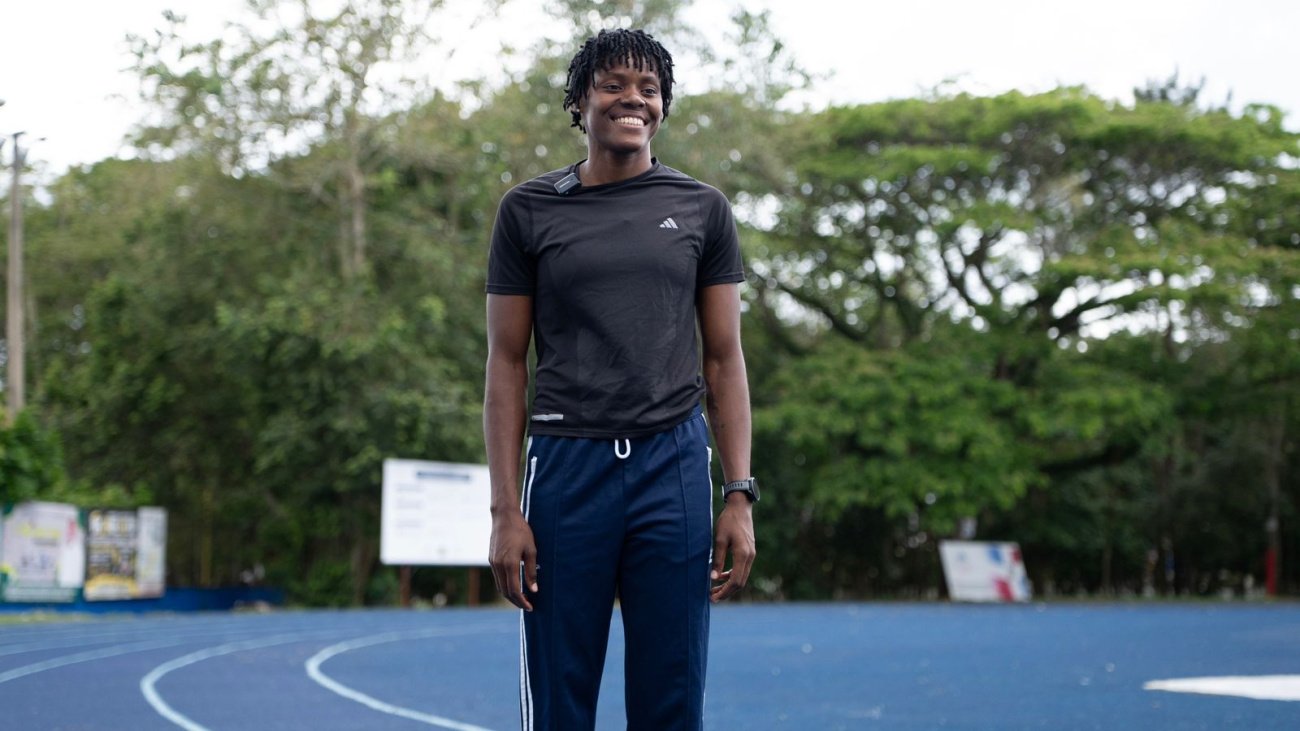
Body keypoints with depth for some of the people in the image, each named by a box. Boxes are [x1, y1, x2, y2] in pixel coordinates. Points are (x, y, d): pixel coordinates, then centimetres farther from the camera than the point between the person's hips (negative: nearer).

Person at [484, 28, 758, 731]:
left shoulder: (702, 210, 9)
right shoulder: (527, 210, 6)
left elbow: (723, 359, 9)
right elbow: (507, 363, 4)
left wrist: (739, 496, 1)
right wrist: (506, 510, -3)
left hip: (673, 465, 1)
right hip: (565, 463, -1)